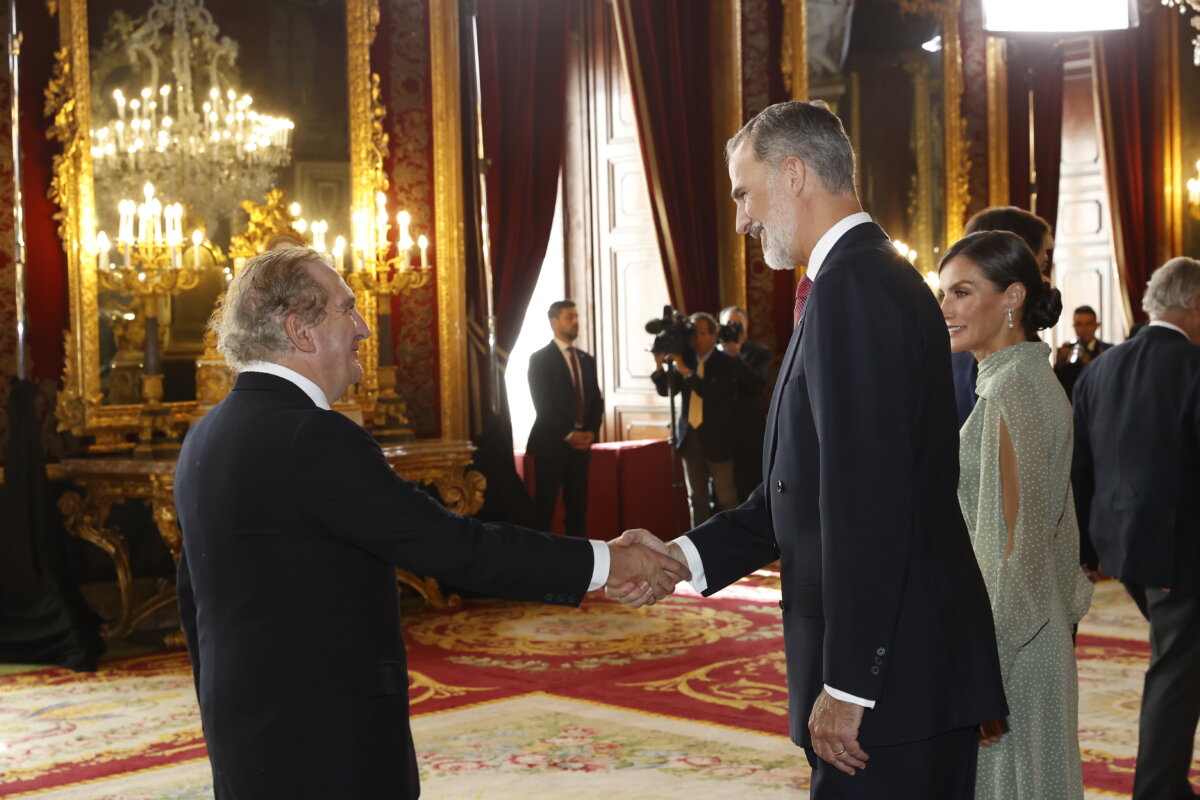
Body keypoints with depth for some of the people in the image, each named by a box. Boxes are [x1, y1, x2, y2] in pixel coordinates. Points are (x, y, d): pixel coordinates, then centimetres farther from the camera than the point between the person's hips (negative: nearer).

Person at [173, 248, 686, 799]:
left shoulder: (204, 438, 9)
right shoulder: (313, 438, -20)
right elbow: (450, 547, -22)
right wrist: (604, 563, -15)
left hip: (247, 740, 9)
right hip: (327, 748, -9)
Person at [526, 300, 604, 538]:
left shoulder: (587, 360, 16)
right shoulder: (540, 359, -3)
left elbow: (596, 401, 14)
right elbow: (542, 405, -10)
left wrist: (591, 433, -3)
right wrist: (568, 435, -14)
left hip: (582, 444, 5)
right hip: (551, 444, -5)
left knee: (578, 507, 5)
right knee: (545, 508, -5)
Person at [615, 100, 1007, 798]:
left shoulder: (854, 286, -17)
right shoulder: (871, 276, 15)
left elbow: (867, 503, -23)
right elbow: (805, 488, 17)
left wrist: (847, 685, -21)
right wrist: (682, 557, 9)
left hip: (892, 678, -10)